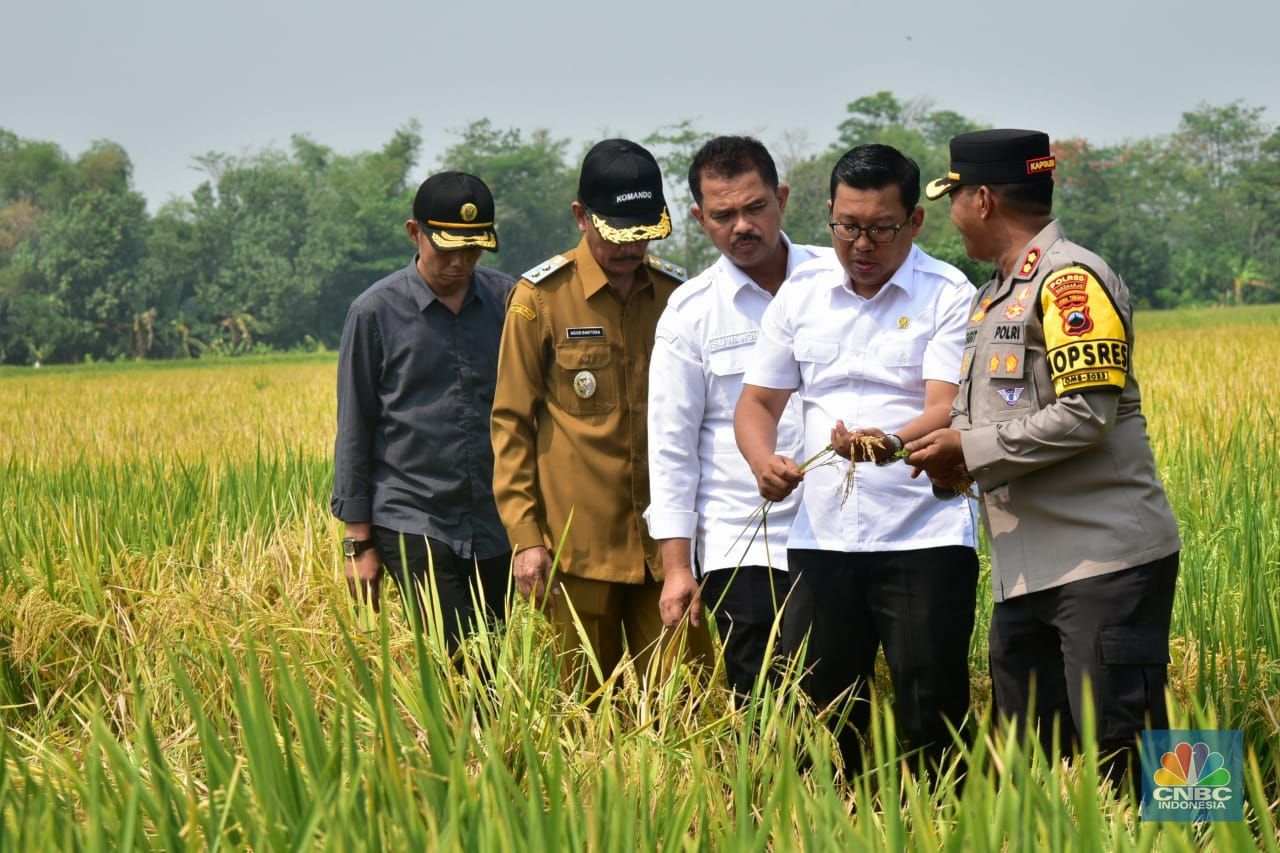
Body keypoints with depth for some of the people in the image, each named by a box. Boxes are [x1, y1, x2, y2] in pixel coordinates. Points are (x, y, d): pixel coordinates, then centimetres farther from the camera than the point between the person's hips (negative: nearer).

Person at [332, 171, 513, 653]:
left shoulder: (509, 302, 6)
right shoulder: (376, 313, -1)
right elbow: (354, 430, 3)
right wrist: (359, 542, 1)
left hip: (496, 526, 4)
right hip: (413, 522, -4)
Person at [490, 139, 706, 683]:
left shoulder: (677, 294, 8)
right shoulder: (540, 298, -3)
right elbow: (511, 421, -1)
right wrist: (525, 536, -7)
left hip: (665, 542, 3)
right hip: (580, 546, -3)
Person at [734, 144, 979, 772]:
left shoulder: (949, 296, -2)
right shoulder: (801, 294, 12)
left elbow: (948, 410, -13)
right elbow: (757, 401, 14)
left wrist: (892, 444, -34)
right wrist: (764, 461, -8)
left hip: (924, 537, -4)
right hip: (821, 538, 4)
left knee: (931, 718, -5)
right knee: (816, 717, 3)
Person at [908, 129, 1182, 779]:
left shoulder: (1070, 280, -10)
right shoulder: (994, 298, 20)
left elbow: (1086, 414, -19)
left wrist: (970, 448, -12)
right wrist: (951, 455, 2)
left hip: (1106, 560, -9)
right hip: (1025, 571, 9)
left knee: (1119, 747, -9)